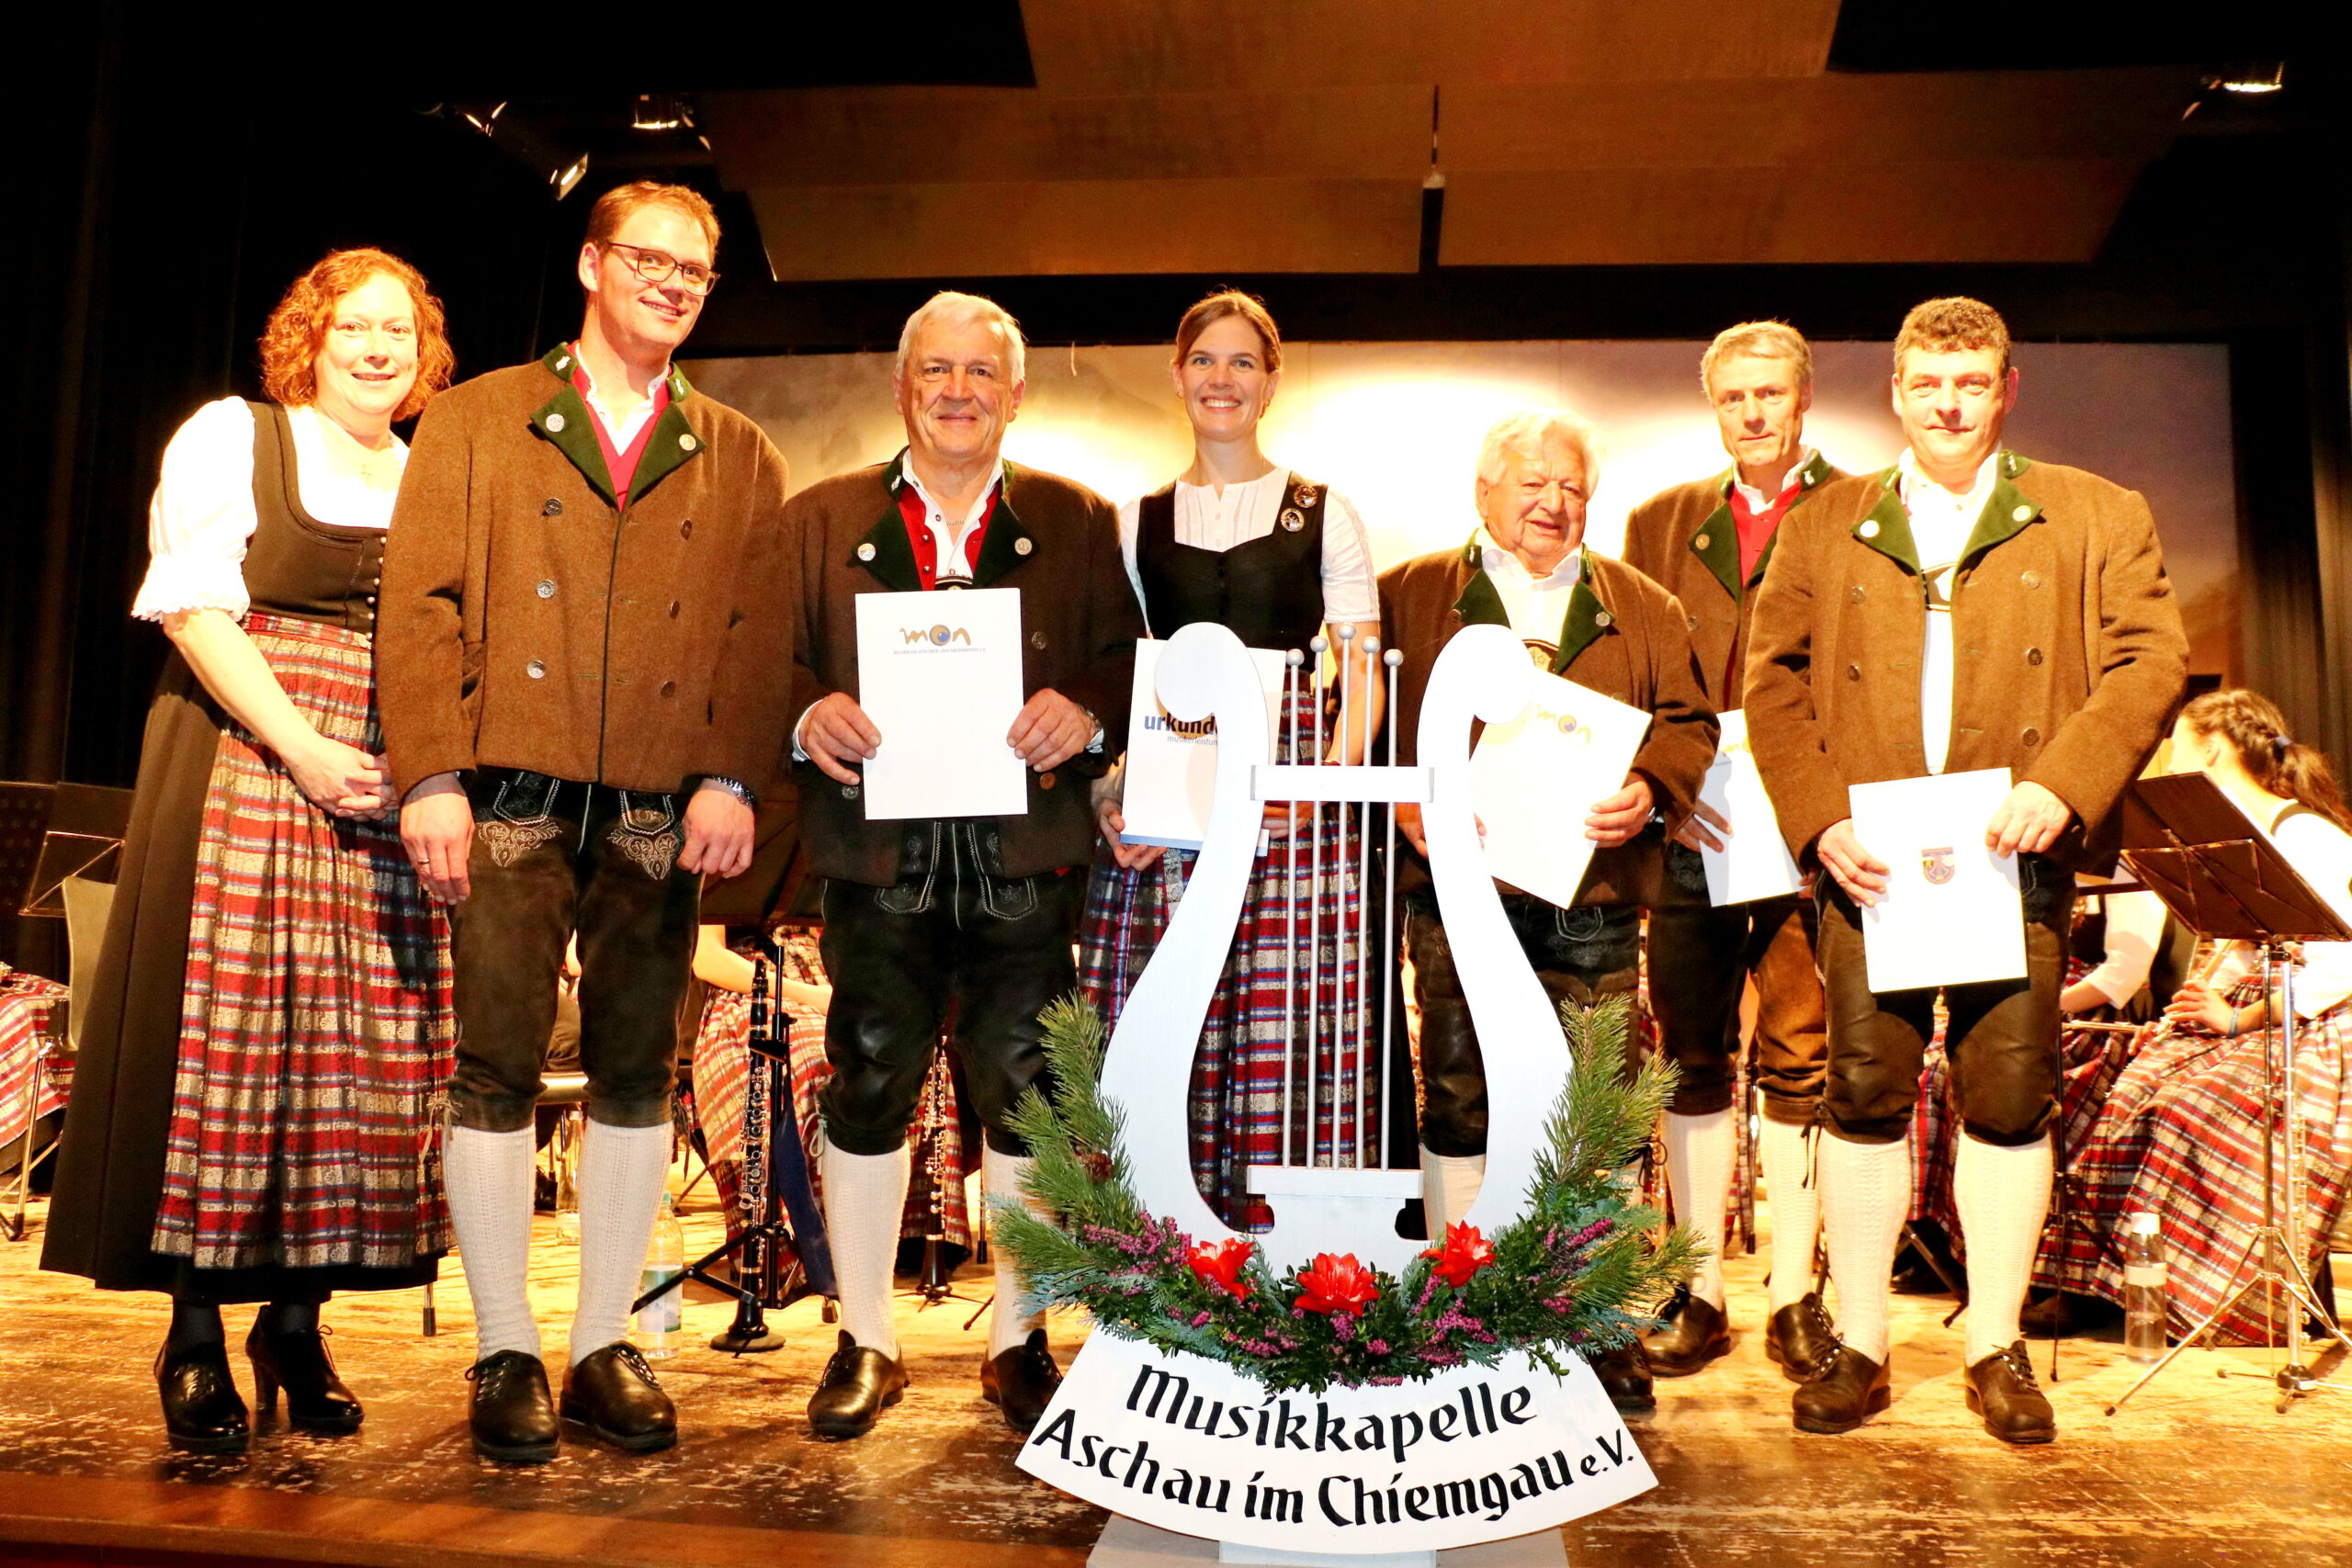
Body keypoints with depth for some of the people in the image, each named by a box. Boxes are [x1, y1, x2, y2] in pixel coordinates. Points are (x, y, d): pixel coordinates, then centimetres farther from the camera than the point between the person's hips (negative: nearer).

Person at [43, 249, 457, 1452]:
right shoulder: (231, 435, 5)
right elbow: (196, 609, -5)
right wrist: (302, 748, -15)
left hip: (385, 799, 4)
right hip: (244, 766, -3)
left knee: (366, 1049, 1)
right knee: (224, 1034, -4)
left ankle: (298, 1323, 14)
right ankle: (196, 1339, 7)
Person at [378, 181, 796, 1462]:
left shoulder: (739, 459, 15)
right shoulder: (476, 420, 11)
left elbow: (760, 634, 6)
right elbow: (421, 603, 2)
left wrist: (731, 777, -8)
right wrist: (431, 778, -9)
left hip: (663, 813, 2)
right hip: (512, 801, -1)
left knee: (637, 1075, 6)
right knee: (495, 1070, 0)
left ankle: (605, 1349, 17)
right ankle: (504, 1354, 13)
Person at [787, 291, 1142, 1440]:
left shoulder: (1079, 522, 12)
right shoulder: (820, 518, 12)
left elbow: (1131, 658, 6)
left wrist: (1086, 710, -14)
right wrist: (806, 712, -14)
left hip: (1025, 860, 0)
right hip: (877, 855, 0)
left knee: (1028, 1096, 5)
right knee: (868, 1088, 6)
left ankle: (1018, 1341, 22)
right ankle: (865, 1343, 23)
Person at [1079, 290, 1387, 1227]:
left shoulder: (1323, 514, 12)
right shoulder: (1136, 522, 16)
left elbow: (1363, 672, 6)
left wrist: (1334, 778, -13)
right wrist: (1107, 798, -4)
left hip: (1290, 799, -1)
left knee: (1286, 1042, -7)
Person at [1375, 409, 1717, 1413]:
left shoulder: (1643, 609, 16)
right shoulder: (1407, 596, 9)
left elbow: (1688, 722, 11)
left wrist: (1652, 791, -9)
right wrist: (1405, 808, -12)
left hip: (1592, 904, 2)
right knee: (1459, 1105, 2)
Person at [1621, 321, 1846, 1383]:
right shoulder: (1660, 523, 15)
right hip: (1690, 830, 2)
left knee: (1800, 1061, 2)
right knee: (1692, 1064, 6)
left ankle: (1794, 1296, 14)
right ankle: (1697, 1295, 16)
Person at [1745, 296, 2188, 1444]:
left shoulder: (2097, 518, 10)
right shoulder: (1827, 525, 12)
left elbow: (2150, 660, 2)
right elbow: (1772, 679, 6)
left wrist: (2065, 784, -14)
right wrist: (1820, 819, -7)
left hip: (2015, 856, 0)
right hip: (1869, 860, 1)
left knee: (2009, 1098, 4)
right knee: (1864, 1093, 2)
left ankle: (1997, 1351, 19)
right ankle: (1858, 1349, 14)